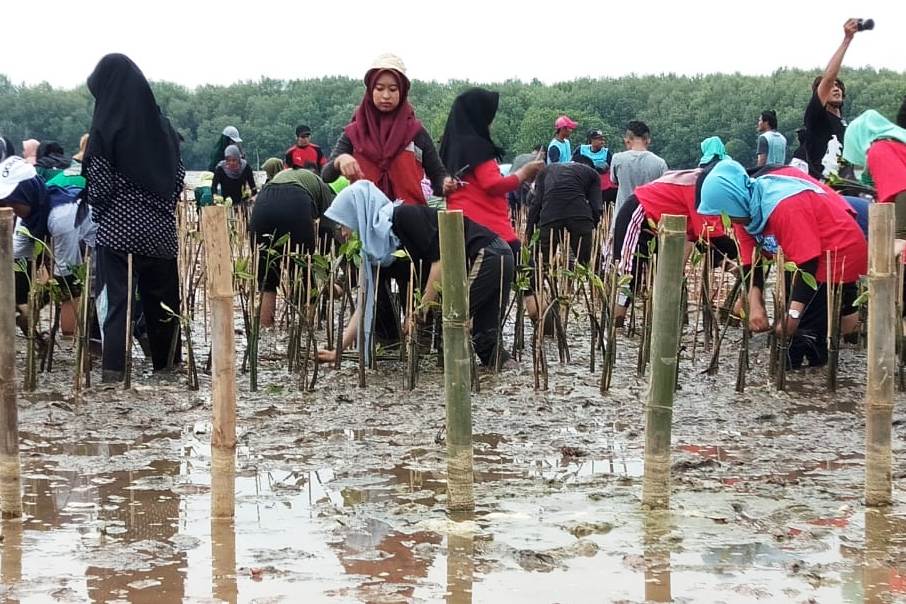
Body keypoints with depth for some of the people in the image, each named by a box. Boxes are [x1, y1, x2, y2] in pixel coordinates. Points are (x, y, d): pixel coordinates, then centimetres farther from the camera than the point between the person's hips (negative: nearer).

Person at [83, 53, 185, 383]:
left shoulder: (105, 127, -10)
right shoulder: (161, 124, 4)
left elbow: (98, 186, -11)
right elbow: (179, 178, 8)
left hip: (118, 229, -5)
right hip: (160, 229, 5)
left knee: (115, 297, -1)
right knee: (162, 295, 16)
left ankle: (114, 368, -9)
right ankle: (167, 362, 26)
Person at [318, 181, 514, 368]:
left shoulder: (404, 216, -15)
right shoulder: (380, 247, 11)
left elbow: (440, 258, -21)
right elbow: (368, 302, 12)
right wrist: (337, 351, 9)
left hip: (487, 255, -9)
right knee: (483, 338, 10)